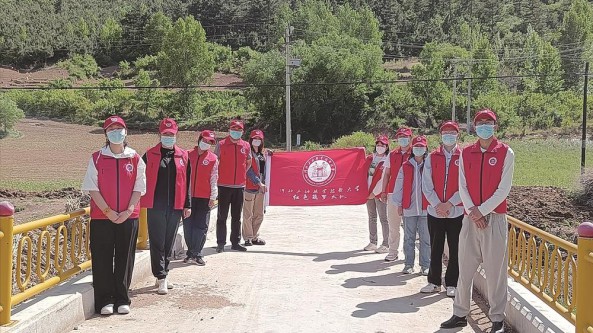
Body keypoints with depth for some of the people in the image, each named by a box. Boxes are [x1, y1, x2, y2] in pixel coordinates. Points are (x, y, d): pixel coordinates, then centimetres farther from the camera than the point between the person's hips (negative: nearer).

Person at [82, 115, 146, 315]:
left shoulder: (136, 159, 5)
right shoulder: (97, 159, 4)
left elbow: (139, 188, 2)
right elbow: (92, 188, -2)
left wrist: (128, 211, -11)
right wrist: (108, 211, -12)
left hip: (128, 217, 1)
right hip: (101, 217, 0)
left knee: (125, 259, 5)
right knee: (102, 259, 1)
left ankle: (122, 299, 15)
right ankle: (105, 301, 10)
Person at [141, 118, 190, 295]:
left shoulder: (183, 156, 8)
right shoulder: (150, 155, 1)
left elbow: (186, 182, 11)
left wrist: (187, 205, 9)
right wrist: (138, 201, -2)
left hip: (175, 207, 3)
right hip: (155, 207, -3)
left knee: (169, 242, 12)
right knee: (157, 242, -2)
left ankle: (164, 274, 25)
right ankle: (161, 278, 1)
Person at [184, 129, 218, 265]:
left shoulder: (213, 158, 4)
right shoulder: (188, 155, 6)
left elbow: (214, 179, 4)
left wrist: (213, 197, -1)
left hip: (204, 197, -1)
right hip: (188, 196, 1)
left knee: (201, 227, -1)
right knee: (188, 226, 5)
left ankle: (196, 254, 5)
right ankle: (191, 253, 16)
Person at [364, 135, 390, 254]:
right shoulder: (371, 158, 11)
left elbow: (384, 179, -13)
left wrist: (375, 192, -12)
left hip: (380, 193, -7)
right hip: (369, 192, 7)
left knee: (383, 219, -4)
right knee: (372, 218, 12)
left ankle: (386, 245, -1)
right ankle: (373, 242, 20)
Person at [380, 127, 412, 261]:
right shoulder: (392, 155, 11)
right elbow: (387, 174, 14)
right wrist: (384, 191, 8)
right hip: (393, 193, 4)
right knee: (393, 224, 7)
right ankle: (393, 252, 14)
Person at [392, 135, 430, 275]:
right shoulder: (405, 166, 6)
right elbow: (399, 186, 7)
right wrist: (399, 204, 5)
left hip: (425, 207, -1)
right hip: (409, 208, 2)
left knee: (425, 238, 3)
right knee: (409, 238, 8)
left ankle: (425, 265, 12)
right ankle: (409, 264, 16)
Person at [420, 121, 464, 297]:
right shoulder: (432, 157, 5)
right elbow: (427, 185, 1)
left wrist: (450, 204, -13)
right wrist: (438, 205, -9)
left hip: (456, 211, -2)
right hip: (435, 210, 2)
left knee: (455, 249, 4)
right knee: (435, 248, 10)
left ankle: (452, 284, 14)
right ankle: (434, 282, 21)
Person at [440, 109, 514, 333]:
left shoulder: (505, 153, -1)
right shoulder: (466, 153, 9)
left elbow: (504, 189, -7)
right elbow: (462, 186, 5)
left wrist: (481, 210, -12)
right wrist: (472, 212, -8)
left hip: (494, 217, -3)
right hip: (470, 217, 3)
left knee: (495, 269, 0)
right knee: (465, 267, 7)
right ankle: (460, 314, 17)